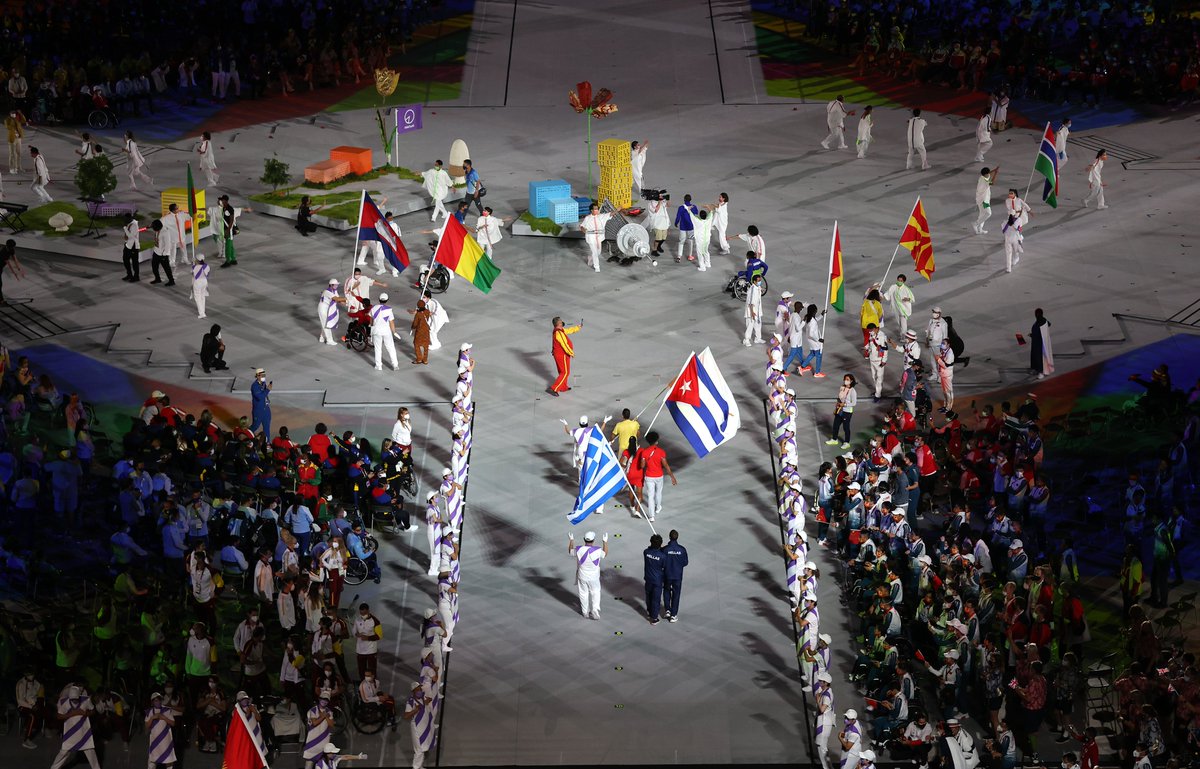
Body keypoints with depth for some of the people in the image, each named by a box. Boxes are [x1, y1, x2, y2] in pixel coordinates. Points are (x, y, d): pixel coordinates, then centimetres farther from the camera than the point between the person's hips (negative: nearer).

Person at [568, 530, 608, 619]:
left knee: (583, 593, 17)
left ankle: (585, 612, 29)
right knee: (595, 593, 19)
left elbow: (570, 551, 4)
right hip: (594, 577, -1)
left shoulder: (579, 550, -19)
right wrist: (605, 541, 12)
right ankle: (595, 611, 8)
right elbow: (605, 553, 4)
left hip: (582, 577, 1)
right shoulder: (598, 551, -20)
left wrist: (571, 540, 16)